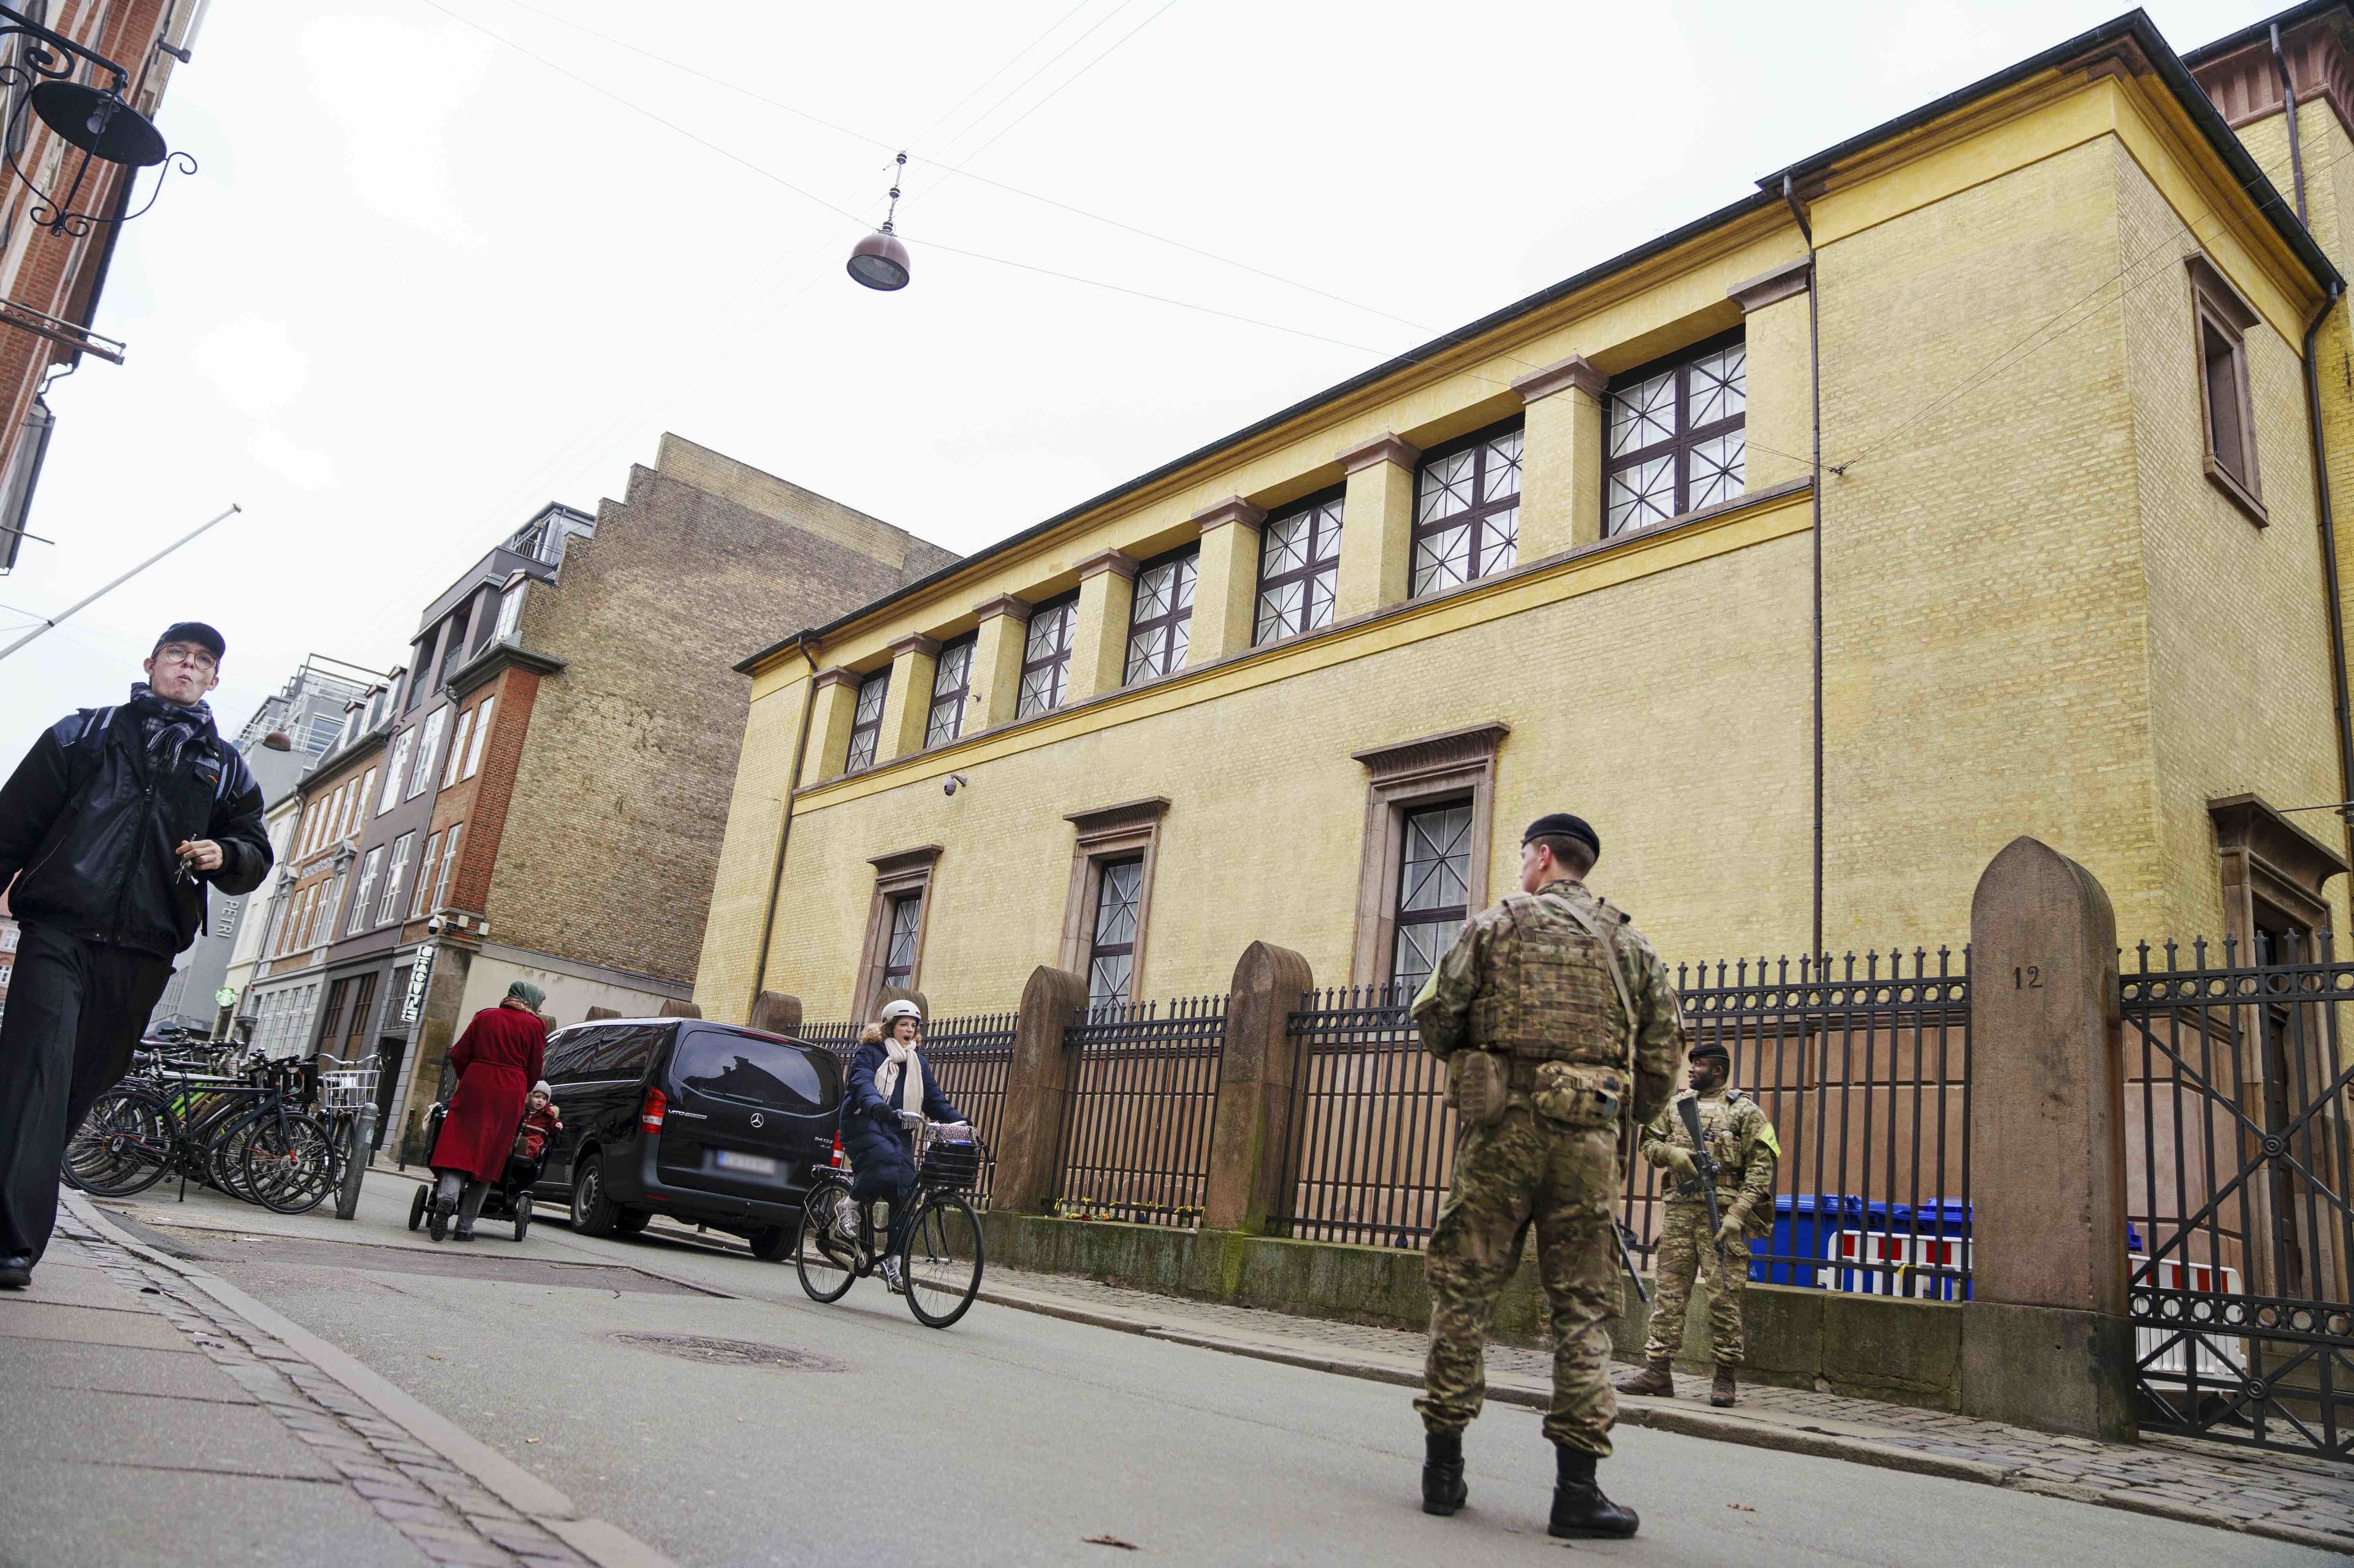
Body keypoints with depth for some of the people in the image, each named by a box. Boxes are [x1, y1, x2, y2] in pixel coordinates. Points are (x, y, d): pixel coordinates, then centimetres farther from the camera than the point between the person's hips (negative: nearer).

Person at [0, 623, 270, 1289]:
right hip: (58, 928, -2)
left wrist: (225, 856, -5)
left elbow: (256, 854, 18)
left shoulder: (225, 765, 20)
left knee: (80, 1086, 4)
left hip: (142, 954, 2)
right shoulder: (86, 730, 16)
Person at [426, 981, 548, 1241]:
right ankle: (465, 1226, 5)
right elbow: (535, 1069, 3)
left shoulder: (485, 1017, 11)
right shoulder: (534, 1025, 5)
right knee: (489, 1157, 4)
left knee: (458, 1147, -1)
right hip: (509, 1094, -1)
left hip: (474, 1086, 1)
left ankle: (447, 1195, -31)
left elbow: (458, 1055, 9)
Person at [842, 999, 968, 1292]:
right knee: (885, 1163, -34)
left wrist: (959, 1121, -5)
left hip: (899, 1131, 6)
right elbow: (862, 1082, -16)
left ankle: (893, 1261, 3)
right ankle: (850, 1207, -10)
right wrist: (876, 1105, -39)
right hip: (865, 1124, -5)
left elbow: (935, 1099, 13)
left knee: (906, 1194, -5)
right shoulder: (870, 1053, 3)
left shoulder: (918, 1064, 20)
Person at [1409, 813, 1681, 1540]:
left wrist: (1464, 1057, 20)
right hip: (1589, 1134, 2)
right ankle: (1578, 1487, 4)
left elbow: (1434, 1016, 0)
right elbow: (1662, 1052, 8)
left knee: (1464, 1290, 7)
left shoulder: (1496, 924, 4)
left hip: (1502, 1126, -2)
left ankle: (1443, 1465, 11)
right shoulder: (1631, 944, 12)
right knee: (1583, 1304, 6)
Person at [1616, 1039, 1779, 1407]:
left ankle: (1725, 1378, 8)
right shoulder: (1676, 1105, 15)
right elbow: (1649, 1142, 20)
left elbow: (1761, 1169, -6)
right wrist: (1672, 1153, -4)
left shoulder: (1745, 1111, 0)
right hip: (1680, 1211, 5)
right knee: (1669, 1291, 4)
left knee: (1723, 1296, -2)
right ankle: (1657, 1370, 8)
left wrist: (1737, 1215, -15)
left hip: (1723, 1214, -5)